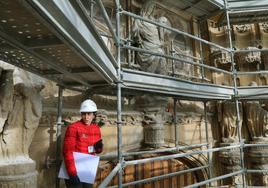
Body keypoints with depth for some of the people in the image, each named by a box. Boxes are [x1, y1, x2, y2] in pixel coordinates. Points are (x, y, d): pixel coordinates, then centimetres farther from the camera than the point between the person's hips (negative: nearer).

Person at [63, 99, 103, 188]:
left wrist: (98, 148, -11)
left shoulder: (96, 128, 2)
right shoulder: (73, 128, -17)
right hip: (74, 170, -6)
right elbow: (68, 152, -20)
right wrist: (72, 173, -25)